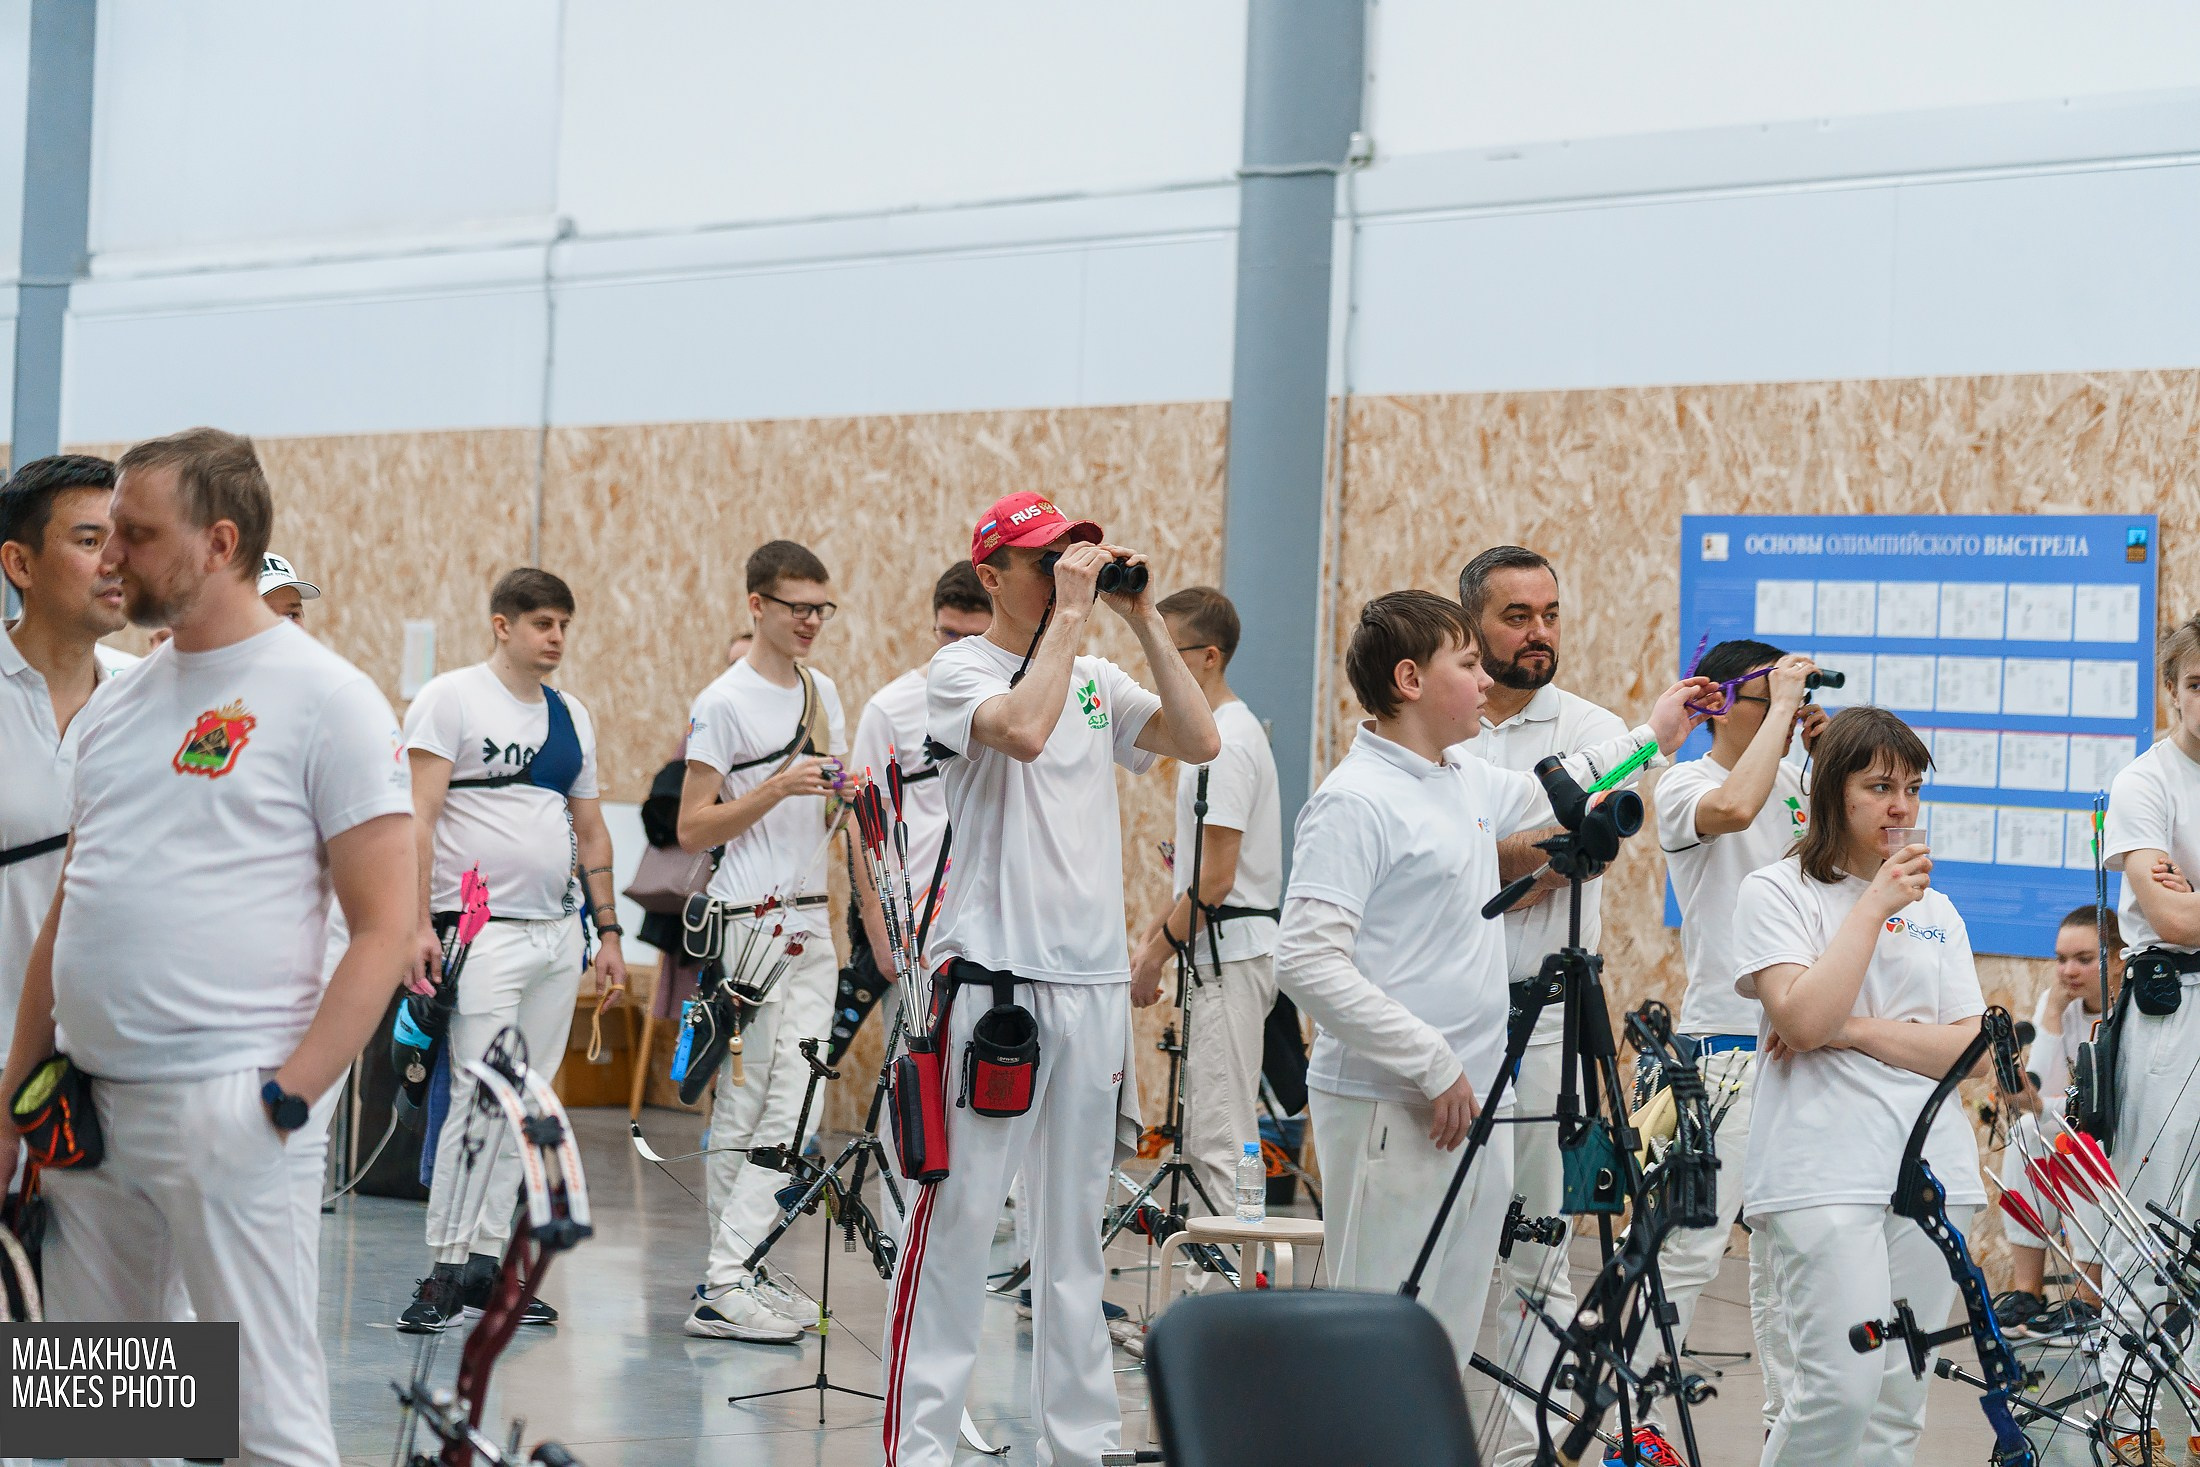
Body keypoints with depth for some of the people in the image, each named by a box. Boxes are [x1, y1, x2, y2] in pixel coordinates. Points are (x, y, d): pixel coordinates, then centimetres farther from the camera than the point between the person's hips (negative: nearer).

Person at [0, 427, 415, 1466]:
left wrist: (287, 1096, -16)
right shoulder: (114, 704, 16)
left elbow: (384, 929, -8)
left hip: (228, 1108, -7)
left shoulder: (323, 699, -4)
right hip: (89, 1108, 7)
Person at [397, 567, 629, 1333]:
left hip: (559, 934, 6)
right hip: (484, 929, -6)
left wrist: (607, 930, 16)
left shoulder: (571, 715, 16)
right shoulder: (451, 698, -3)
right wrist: (419, 923, -16)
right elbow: (418, 816, -9)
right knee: (478, 1096, -13)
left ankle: (486, 1259, 12)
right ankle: (444, 1268, -9)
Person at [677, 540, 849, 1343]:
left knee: (791, 1110, 1)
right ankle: (722, 1289, -6)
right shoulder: (723, 703, -7)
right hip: (748, 925, -7)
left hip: (811, 923, 7)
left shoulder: (824, 693, 14)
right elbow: (691, 830, -9)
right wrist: (778, 788, -19)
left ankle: (737, 1271, 4)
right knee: (743, 1109, -7)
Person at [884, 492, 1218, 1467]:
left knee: (1075, 1225, 11)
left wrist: (1145, 623, 2)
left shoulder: (1097, 682, 15)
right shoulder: (958, 670, -4)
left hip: (1094, 982, 6)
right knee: (957, 1218, -6)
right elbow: (1025, 729, -24)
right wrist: (1070, 614, -16)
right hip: (991, 975, -6)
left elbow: (1200, 741, 3)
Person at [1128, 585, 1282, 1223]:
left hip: (1227, 957, -11)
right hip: (1221, 954, 11)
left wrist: (1157, 956, -12)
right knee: (1206, 1138, 13)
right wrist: (1152, 939, 16)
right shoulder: (1216, 732, 17)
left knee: (1220, 1140, -10)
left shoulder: (1225, 742, -16)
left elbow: (1215, 880, -20)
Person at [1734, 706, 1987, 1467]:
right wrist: (1878, 904, -9)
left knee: (1900, 1397, 4)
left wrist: (1856, 1030, -8)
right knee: (1843, 1386, -18)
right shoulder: (1777, 891, 2)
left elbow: (1970, 1050, 7)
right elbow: (1802, 1019, -14)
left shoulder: (1936, 908, 17)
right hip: (1822, 1172, -5)